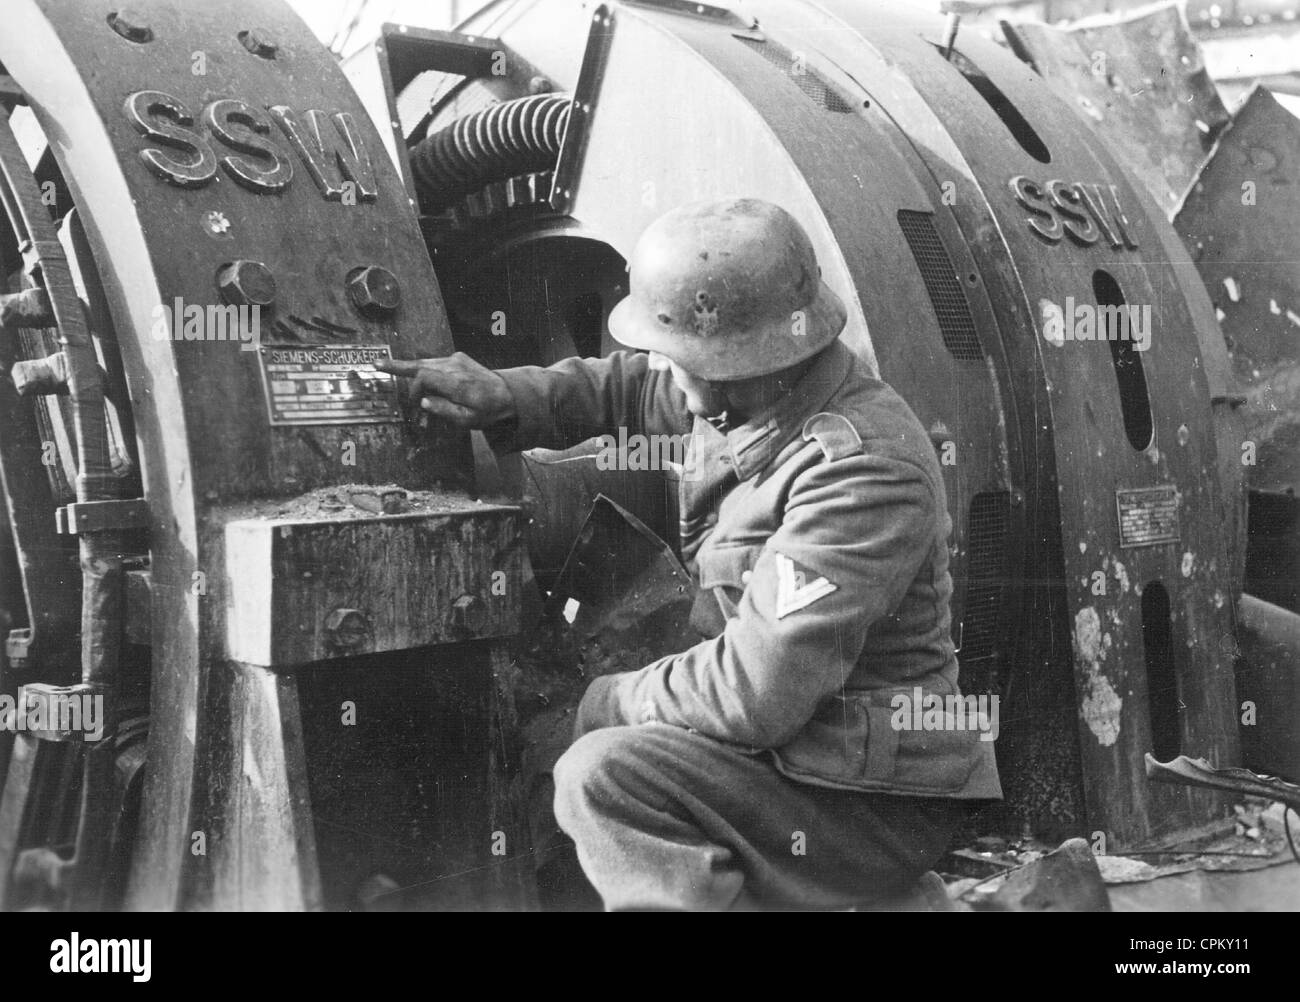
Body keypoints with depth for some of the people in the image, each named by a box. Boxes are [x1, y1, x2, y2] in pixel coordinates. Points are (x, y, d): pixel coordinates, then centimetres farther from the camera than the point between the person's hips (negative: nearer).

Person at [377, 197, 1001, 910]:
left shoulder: (863, 470, -27)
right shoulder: (749, 393, 0)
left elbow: (755, 692, -29)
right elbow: (626, 386, 22)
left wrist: (607, 704, -14)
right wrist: (501, 398, 5)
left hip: (874, 800, -9)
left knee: (604, 777, -27)